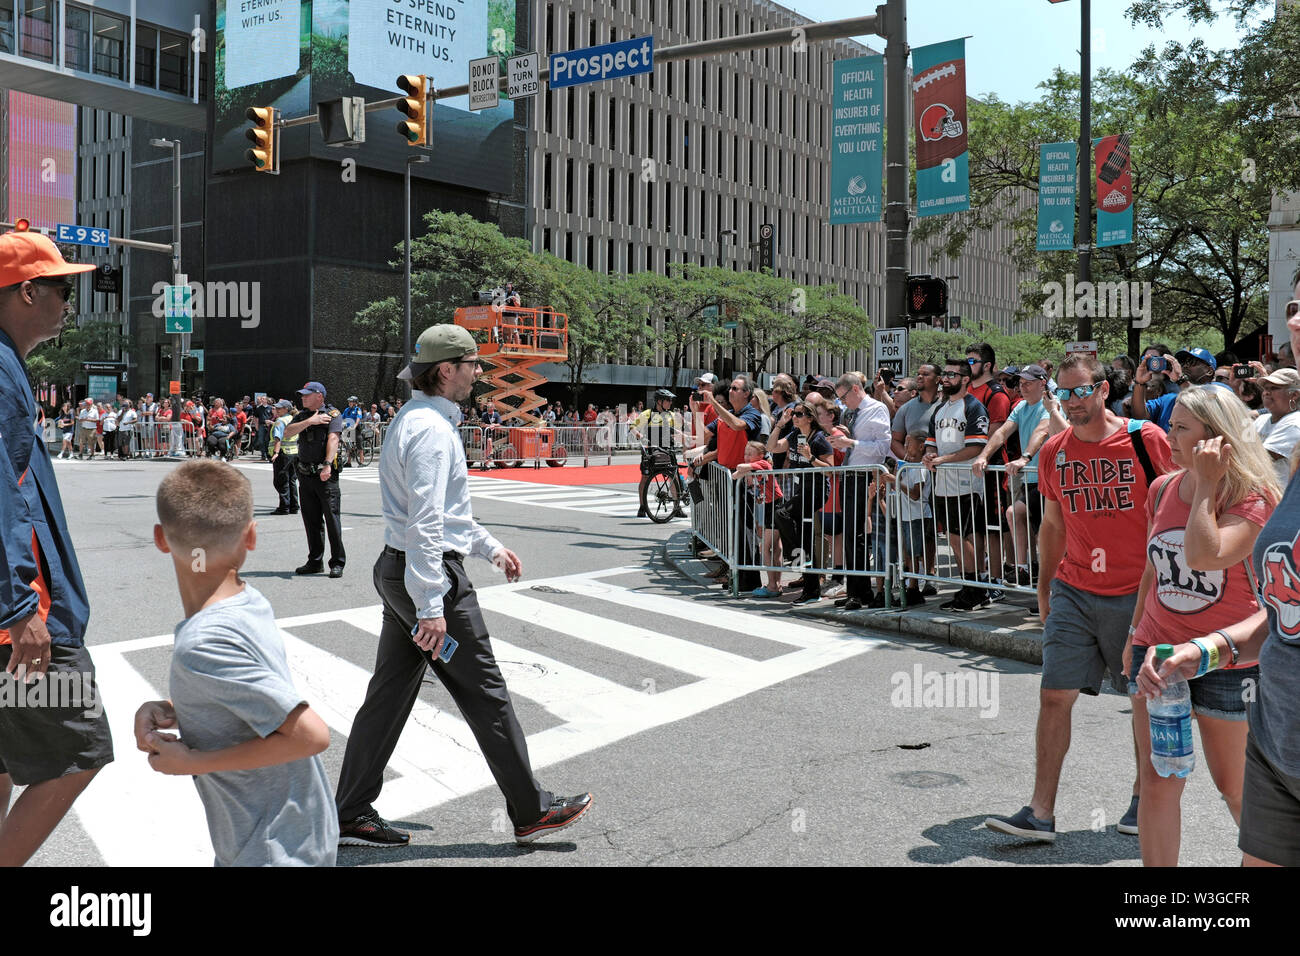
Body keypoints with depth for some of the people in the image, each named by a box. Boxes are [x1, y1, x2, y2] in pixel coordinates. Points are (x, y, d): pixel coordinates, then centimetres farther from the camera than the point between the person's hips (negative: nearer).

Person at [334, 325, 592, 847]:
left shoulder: (413, 419, 17)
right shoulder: (431, 428, -17)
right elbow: (425, 523, -24)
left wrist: (490, 546, 30)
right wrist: (431, 607, -25)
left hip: (397, 570, 10)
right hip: (433, 574, -10)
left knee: (388, 694, 12)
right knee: (485, 693, 0)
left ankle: (351, 816, 17)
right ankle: (532, 810, 12)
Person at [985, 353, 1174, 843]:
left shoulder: (1146, 439, -7)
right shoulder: (1054, 451, 5)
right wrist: (1044, 589, 17)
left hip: (1138, 594, -3)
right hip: (1073, 594, 3)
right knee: (1054, 696, -3)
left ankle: (1145, 798, 30)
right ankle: (1041, 813, 1)